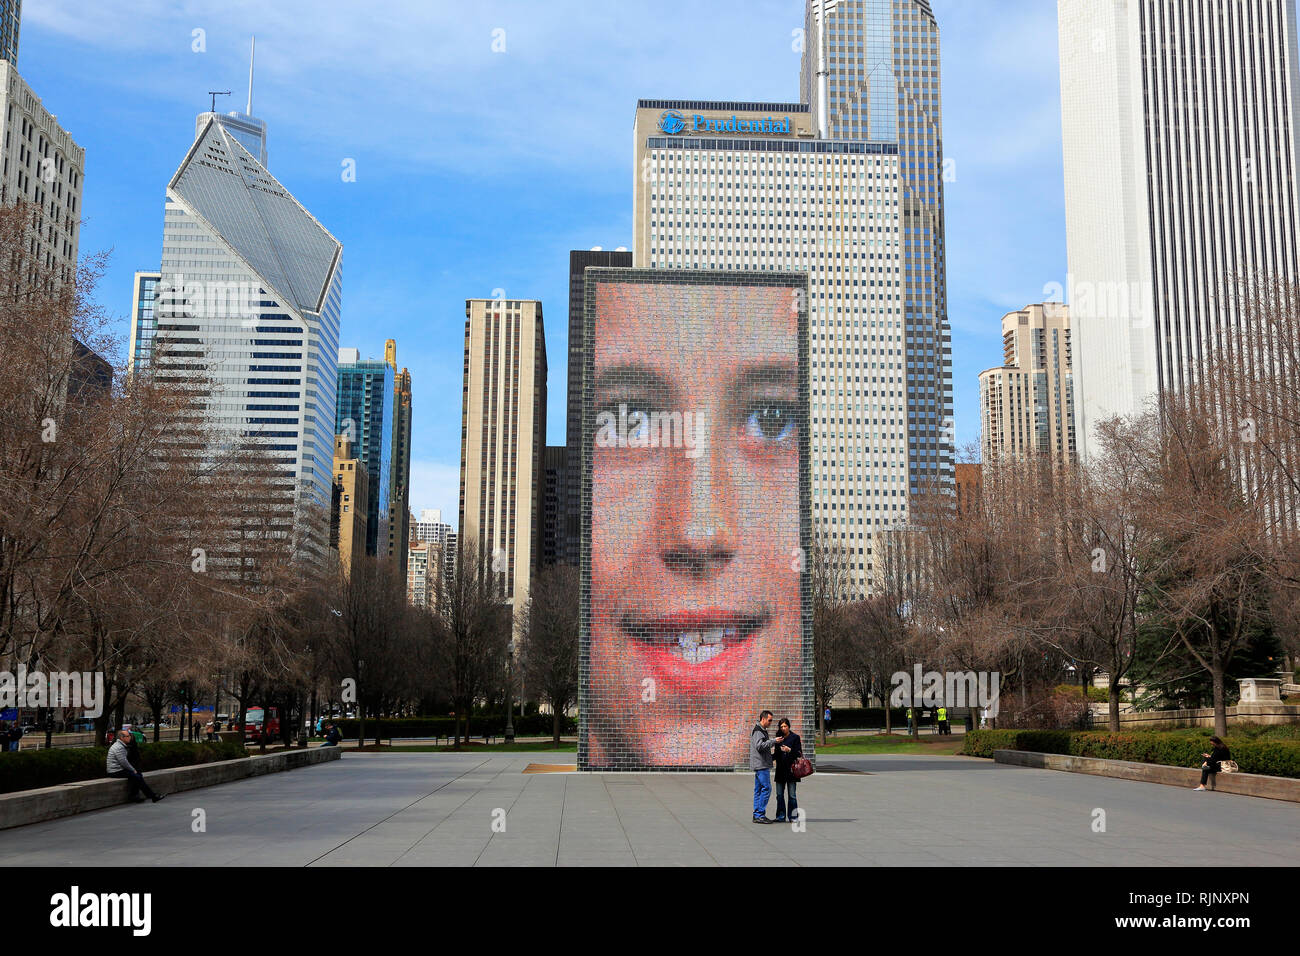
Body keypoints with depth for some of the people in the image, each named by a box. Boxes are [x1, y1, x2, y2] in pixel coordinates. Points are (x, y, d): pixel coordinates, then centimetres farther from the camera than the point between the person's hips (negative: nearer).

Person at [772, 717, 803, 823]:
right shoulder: (779, 737, 13)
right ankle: (781, 816, 10)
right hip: (780, 769, 4)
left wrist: (789, 750, -20)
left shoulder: (795, 737, -1)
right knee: (779, 794, 4)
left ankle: (793, 816, 6)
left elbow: (799, 753, -6)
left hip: (791, 769, -4)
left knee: (792, 795, -2)